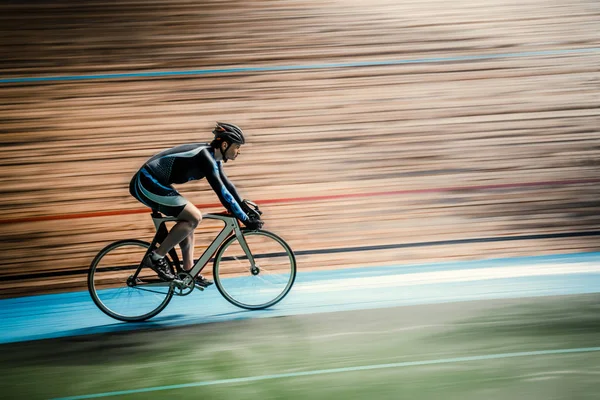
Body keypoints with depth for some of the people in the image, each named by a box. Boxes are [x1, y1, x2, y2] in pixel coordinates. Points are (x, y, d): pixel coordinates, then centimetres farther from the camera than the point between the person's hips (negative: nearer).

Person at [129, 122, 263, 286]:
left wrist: (246, 208, 17)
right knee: (194, 217, -16)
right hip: (147, 183, -10)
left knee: (188, 220, 13)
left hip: (154, 183, 10)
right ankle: (156, 257, -9)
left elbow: (226, 185, 19)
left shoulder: (212, 156, 8)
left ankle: (189, 272, 17)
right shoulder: (205, 157, -21)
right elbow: (222, 193, -24)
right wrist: (246, 220, -20)